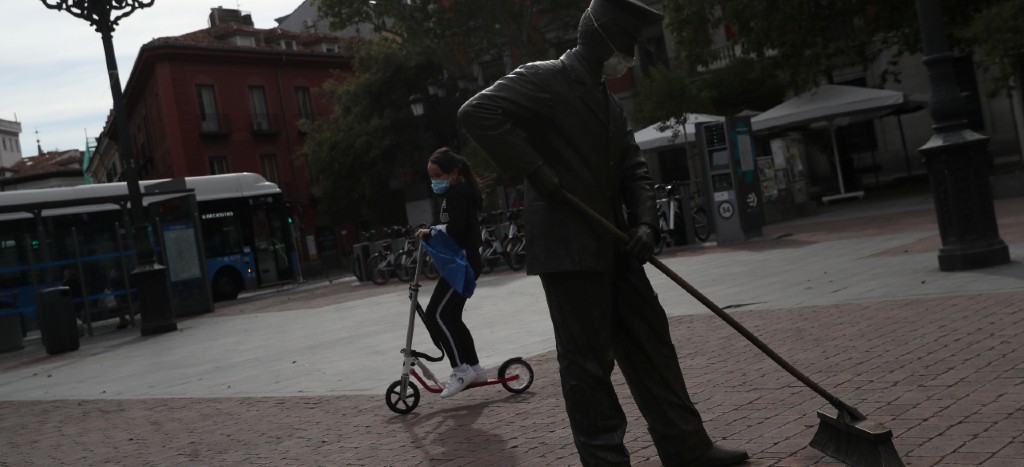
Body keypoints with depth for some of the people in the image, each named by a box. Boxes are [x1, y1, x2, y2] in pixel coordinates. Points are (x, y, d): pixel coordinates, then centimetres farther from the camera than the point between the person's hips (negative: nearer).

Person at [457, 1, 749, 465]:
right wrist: (535, 171, -21)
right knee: (588, 360, -2)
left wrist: (645, 223, -1)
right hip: (568, 245, -9)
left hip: (613, 245, 9)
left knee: (651, 342, 11)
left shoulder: (607, 102, 19)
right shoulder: (543, 79, -7)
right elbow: (477, 112, -21)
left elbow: (633, 169, 17)